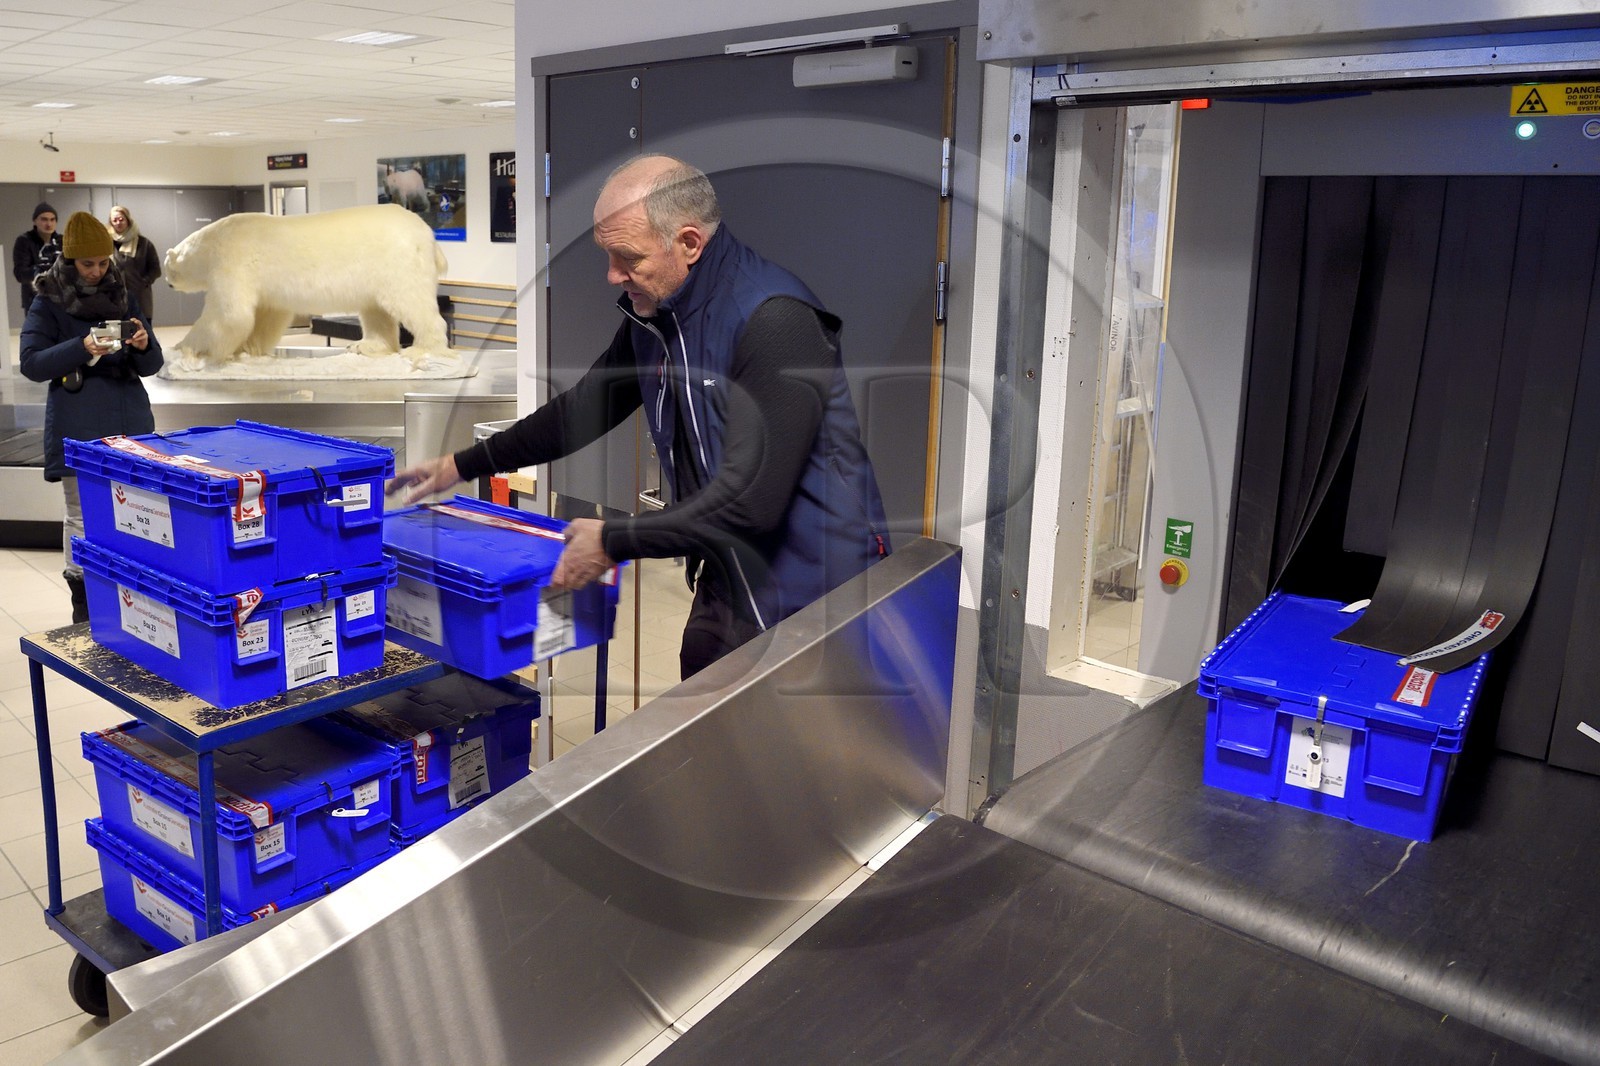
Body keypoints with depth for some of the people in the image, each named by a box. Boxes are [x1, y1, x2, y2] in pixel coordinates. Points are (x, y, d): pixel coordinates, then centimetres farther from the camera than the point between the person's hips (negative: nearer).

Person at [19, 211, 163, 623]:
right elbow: (31, 363, -7)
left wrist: (144, 345, -15)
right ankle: (82, 602, 13)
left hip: (130, 421, 3)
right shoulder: (48, 303, 0)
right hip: (77, 429, -3)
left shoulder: (123, 297, 9)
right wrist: (81, 348, -21)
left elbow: (152, 365, 8)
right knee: (82, 515, 4)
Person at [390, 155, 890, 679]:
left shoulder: (776, 321, -23)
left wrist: (612, 542, -18)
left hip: (813, 599, -8)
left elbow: (750, 501, -27)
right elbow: (583, 408, 20)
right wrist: (461, 465, 19)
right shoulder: (652, 313, 4)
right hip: (724, 594, 8)